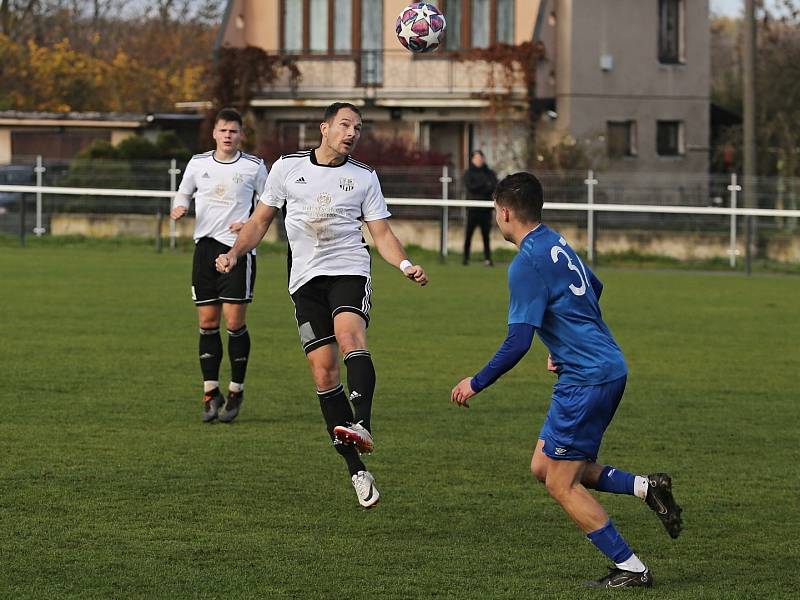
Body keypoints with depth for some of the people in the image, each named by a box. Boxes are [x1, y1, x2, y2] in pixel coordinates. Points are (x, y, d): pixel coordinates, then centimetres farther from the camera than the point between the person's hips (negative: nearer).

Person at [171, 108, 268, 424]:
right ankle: (211, 393, 7)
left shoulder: (254, 167, 1)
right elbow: (184, 193, 21)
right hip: (205, 244, 3)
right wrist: (180, 207, -2)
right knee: (207, 321, 2)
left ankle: (235, 391, 6)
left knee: (235, 321, -7)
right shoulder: (198, 163, 8)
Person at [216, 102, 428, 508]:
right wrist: (235, 254, 2)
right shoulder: (287, 167, 9)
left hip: (349, 271, -1)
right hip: (305, 279, 1)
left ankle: (362, 424, -47)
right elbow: (260, 220, 17)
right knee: (323, 372, -6)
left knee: (349, 335, -32)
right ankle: (357, 472, -3)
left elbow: (382, 234, 8)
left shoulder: (364, 177, 9)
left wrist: (405, 265, -10)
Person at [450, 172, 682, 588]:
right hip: (607, 369, 9)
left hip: (587, 379, -9)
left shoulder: (527, 264, -16)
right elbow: (594, 288, 31)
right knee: (544, 467, 14)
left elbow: (518, 342, -20)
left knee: (560, 484, -1)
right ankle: (646, 487, 6)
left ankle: (630, 569, 0)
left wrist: (476, 383, -8)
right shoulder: (556, 243, 13)